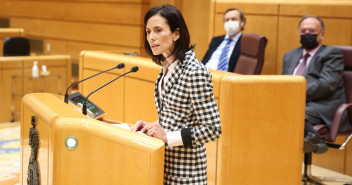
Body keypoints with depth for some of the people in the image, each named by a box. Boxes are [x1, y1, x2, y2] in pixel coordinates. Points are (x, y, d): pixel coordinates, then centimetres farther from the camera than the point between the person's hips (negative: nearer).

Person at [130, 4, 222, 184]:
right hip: (166, 159, 8)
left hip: (184, 168, -8)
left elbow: (213, 129, -20)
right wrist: (151, 126, 1)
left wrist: (167, 136, -22)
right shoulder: (167, 67, 6)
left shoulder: (194, 72, -21)